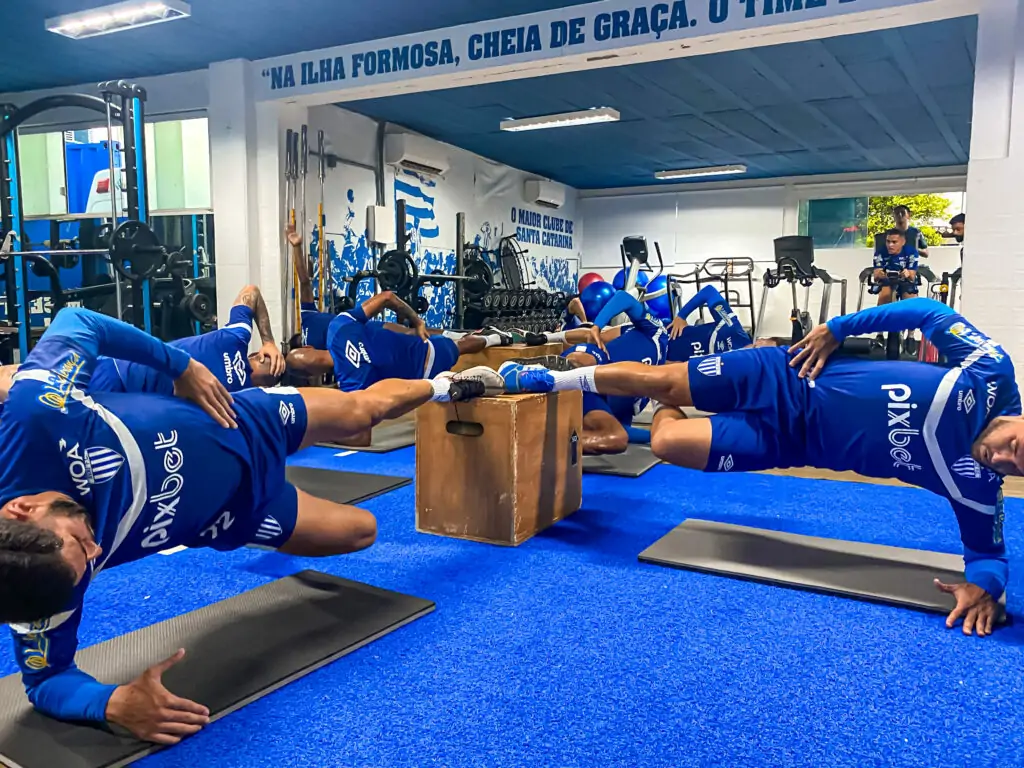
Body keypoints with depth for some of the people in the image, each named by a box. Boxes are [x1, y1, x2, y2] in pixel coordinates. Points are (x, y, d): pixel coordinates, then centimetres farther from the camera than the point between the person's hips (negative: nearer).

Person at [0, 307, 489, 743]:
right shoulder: (44, 578, -33)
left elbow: (74, 321, -22)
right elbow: (46, 678, -17)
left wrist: (183, 367, -24)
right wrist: (113, 704, -40)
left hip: (240, 425, 0)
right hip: (233, 510, 0)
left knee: (365, 408, 22)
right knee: (362, 529, 16)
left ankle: (442, 387, 58)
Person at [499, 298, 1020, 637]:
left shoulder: (976, 483, -12)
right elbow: (927, 311, -6)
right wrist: (835, 329, -12)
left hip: (790, 440, 0)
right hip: (791, 378, 0)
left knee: (667, 444, -14)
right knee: (656, 380, 1)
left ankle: (667, 413, 27)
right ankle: (539, 379, 24)